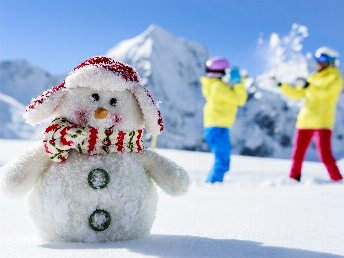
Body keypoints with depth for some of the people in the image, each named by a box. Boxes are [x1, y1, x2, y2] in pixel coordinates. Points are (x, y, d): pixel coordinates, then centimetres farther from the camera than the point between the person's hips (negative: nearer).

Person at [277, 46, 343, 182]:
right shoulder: (313, 78, 19)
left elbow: (324, 92, -18)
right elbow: (297, 94, 20)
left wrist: (307, 85, -28)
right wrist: (281, 85, 12)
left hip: (322, 121, -6)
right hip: (305, 120, 6)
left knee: (325, 155, -14)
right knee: (297, 154, 5)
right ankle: (293, 180, 14)